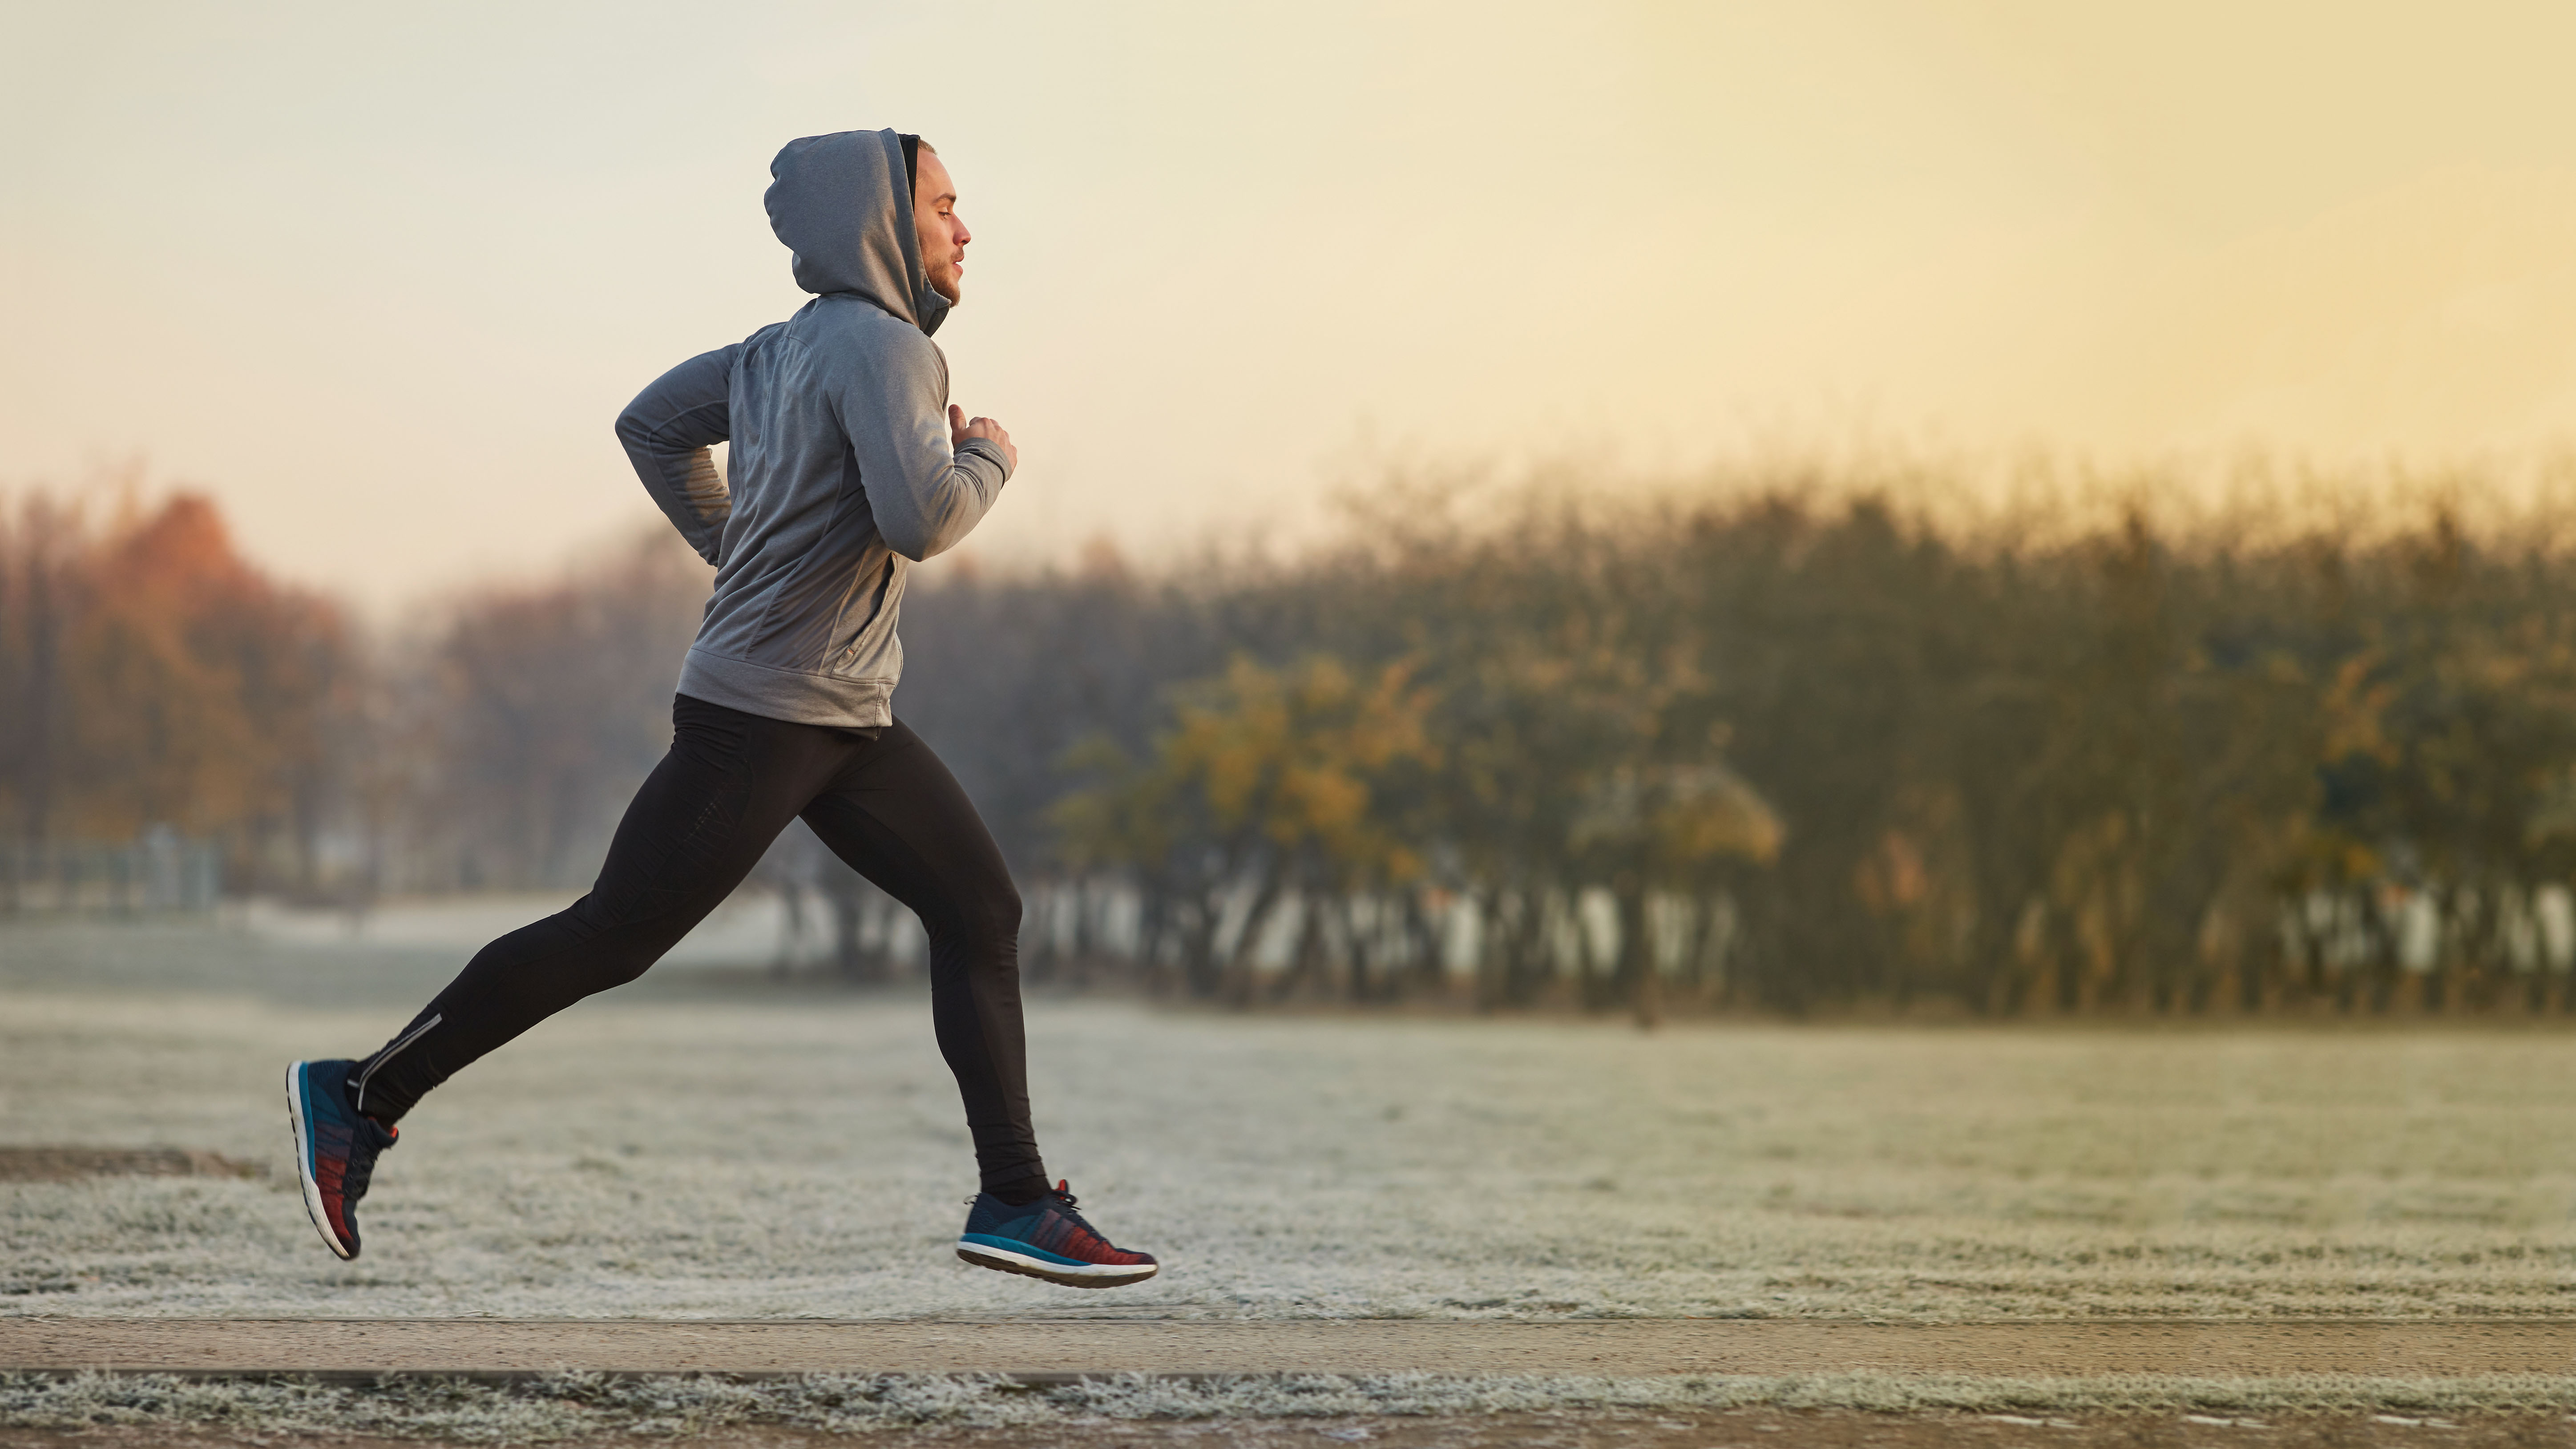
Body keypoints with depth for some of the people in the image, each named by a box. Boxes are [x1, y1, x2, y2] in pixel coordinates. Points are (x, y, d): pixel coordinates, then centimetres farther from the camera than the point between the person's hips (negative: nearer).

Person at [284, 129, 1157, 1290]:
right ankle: (362, 1097, 7)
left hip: (847, 718, 10)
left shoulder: (788, 349, 12)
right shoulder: (879, 346, -15)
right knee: (611, 938, -4)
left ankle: (1015, 1204, 3)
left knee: (981, 910, 4)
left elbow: (652, 425, 23)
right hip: (758, 714, -10)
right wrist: (989, 461, -9)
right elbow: (921, 521, -28)